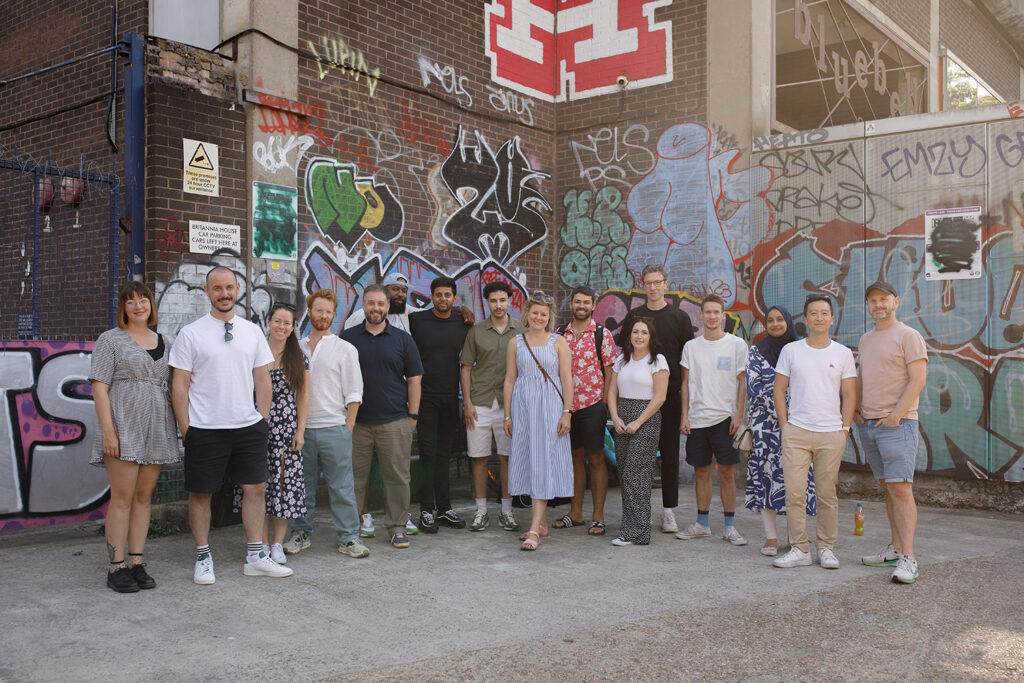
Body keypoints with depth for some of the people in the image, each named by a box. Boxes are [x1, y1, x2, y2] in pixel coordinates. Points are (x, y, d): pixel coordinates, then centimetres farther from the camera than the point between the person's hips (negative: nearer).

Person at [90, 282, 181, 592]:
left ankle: (136, 563, 12)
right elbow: (99, 387, -5)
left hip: (156, 430, 5)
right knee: (122, 497, -5)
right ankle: (116, 567, 1)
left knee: (144, 497, 6)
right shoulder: (111, 339, 2)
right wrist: (108, 430, -14)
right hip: (124, 428, -5)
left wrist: (180, 424, 11)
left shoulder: (162, 342, 17)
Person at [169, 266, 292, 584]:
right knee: (201, 494, 5)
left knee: (255, 488, 6)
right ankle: (203, 558, 20)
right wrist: (185, 428, -6)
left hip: (249, 426, 4)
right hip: (204, 429, -3)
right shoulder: (190, 333, -3)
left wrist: (262, 420, 6)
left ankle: (255, 557, 17)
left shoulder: (252, 331, 8)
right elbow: (179, 385, -3)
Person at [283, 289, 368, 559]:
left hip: (334, 428, -3)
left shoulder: (345, 349, 3)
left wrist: (347, 428, -5)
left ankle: (348, 538, 7)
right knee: (302, 484, 10)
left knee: (342, 486, -1)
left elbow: (354, 393, 2)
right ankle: (301, 533, 23)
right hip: (301, 428, 3)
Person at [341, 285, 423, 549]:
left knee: (397, 477, 2)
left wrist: (413, 416, 2)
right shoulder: (348, 337, 8)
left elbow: (414, 379, 8)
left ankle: (397, 527, 13)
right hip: (356, 422, 1)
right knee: (355, 477, 5)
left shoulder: (402, 339, 7)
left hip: (394, 421, 0)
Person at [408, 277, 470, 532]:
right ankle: (427, 511, 3)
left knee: (443, 453, 10)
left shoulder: (463, 325, 7)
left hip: (450, 398, 3)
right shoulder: (416, 320, -2)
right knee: (428, 452, -3)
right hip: (425, 396, -3)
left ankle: (444, 508, 16)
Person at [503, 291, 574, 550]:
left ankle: (534, 530, -10)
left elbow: (567, 378, 0)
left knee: (544, 463, -8)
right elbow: (510, 379, 9)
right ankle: (542, 523, 19)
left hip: (550, 406, -3)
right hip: (523, 406, 3)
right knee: (528, 461, 6)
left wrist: (567, 412, -7)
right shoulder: (515, 343, 9)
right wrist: (508, 415, 4)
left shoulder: (558, 342, 4)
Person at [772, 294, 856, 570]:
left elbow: (849, 395, 7)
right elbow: (779, 390, 8)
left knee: (827, 495, 5)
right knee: (794, 493, -3)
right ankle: (799, 549, 8)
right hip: (796, 433, 0)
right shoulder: (790, 350, 6)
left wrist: (845, 428, 0)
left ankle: (827, 548, 18)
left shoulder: (843, 353, 6)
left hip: (831, 434, 0)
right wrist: (784, 425, 2)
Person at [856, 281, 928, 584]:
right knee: (887, 488, 10)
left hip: (897, 423, -7)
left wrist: (895, 415, -15)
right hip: (868, 423, 7)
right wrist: (854, 409, 10)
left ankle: (908, 559, -10)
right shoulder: (865, 339, 17)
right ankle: (896, 549, 16)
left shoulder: (908, 336, -5)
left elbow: (918, 380, -11)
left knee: (901, 489, -11)